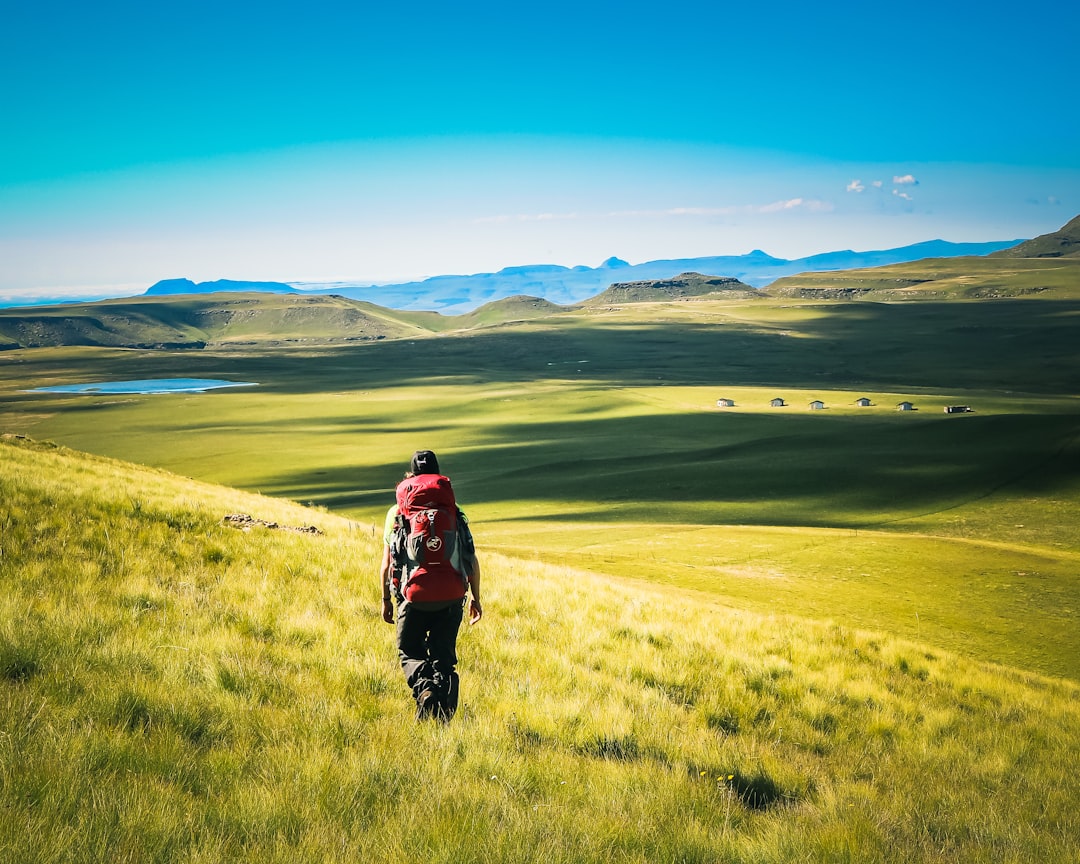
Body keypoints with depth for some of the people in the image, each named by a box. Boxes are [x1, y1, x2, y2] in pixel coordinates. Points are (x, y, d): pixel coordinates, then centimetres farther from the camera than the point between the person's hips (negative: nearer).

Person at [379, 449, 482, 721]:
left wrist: (386, 600, 15)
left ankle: (424, 688, -14)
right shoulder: (454, 511, 12)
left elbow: (386, 563, 6)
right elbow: (472, 561, 10)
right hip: (452, 595, 2)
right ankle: (443, 715, 5)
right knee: (443, 653, 15)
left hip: (416, 594, -1)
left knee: (409, 651, 15)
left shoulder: (397, 512, 8)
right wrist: (475, 598, 19)